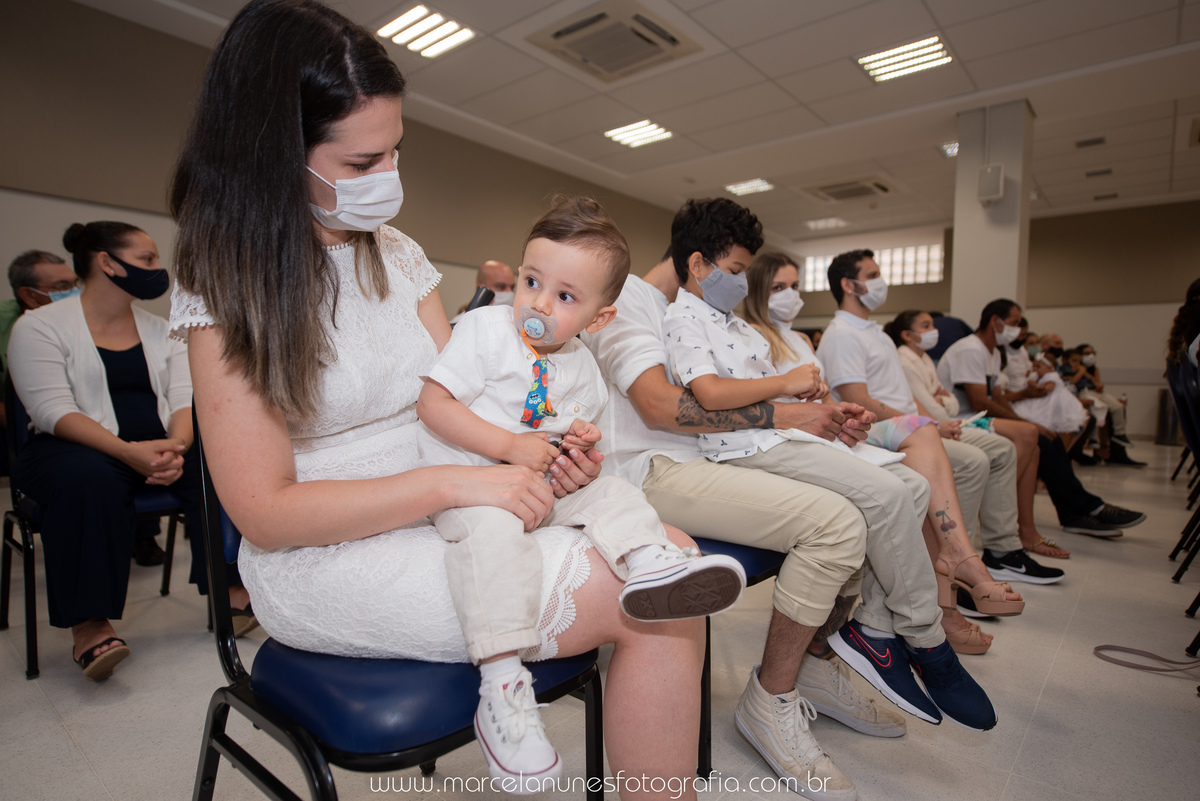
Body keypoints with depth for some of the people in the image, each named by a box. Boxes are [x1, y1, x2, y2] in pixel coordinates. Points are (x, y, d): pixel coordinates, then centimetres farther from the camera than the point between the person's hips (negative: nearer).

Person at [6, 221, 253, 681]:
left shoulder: (160, 328, 13)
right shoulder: (39, 327, -1)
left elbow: (185, 397, 1)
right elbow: (53, 410, -14)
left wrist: (176, 446, -22)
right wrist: (128, 451, -31)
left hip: (159, 445, 4)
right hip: (76, 448, -4)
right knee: (92, 478, -37)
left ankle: (230, 589, -16)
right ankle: (89, 625, -26)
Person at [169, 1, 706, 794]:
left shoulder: (401, 254, 10)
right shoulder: (228, 287, -6)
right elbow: (264, 512, -12)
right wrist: (454, 483, -22)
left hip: (445, 517, 6)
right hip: (328, 559, -5)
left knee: (670, 551, -15)